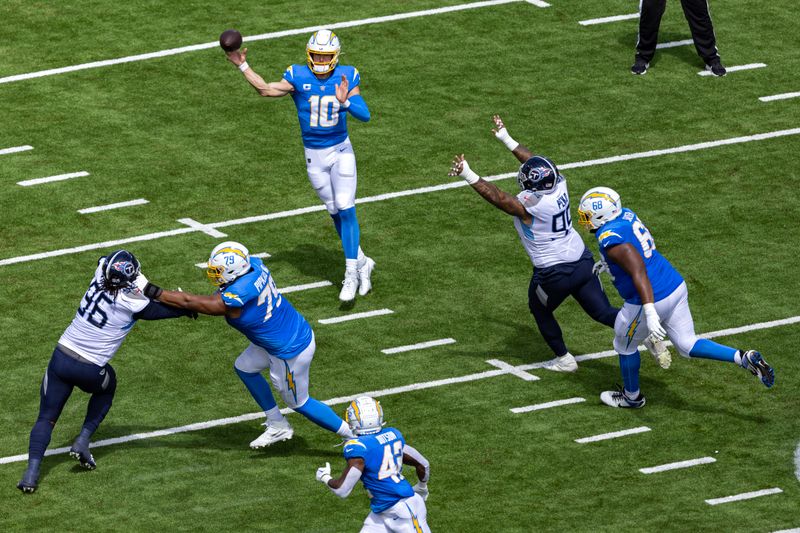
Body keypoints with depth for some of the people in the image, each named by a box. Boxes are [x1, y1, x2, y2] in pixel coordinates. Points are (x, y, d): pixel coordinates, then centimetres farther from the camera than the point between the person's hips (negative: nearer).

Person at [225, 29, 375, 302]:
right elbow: (266, 89, -9)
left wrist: (345, 102, -33)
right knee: (336, 213, 9)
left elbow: (365, 115, -15)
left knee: (345, 210, -11)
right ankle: (362, 263, 27)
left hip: (341, 151, -2)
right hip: (314, 156, 2)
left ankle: (351, 274, -6)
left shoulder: (347, 77, -9)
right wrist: (242, 66, -15)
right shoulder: (298, 77, -9)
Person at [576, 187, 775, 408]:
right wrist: (607, 262, 41)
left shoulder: (611, 239, -22)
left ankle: (632, 397, 38)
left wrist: (649, 310, -38)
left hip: (651, 299, -8)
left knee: (625, 346, 19)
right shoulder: (626, 214, 5)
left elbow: (638, 271, -32)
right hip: (676, 287, 8)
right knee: (687, 345, 16)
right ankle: (743, 358, 0)